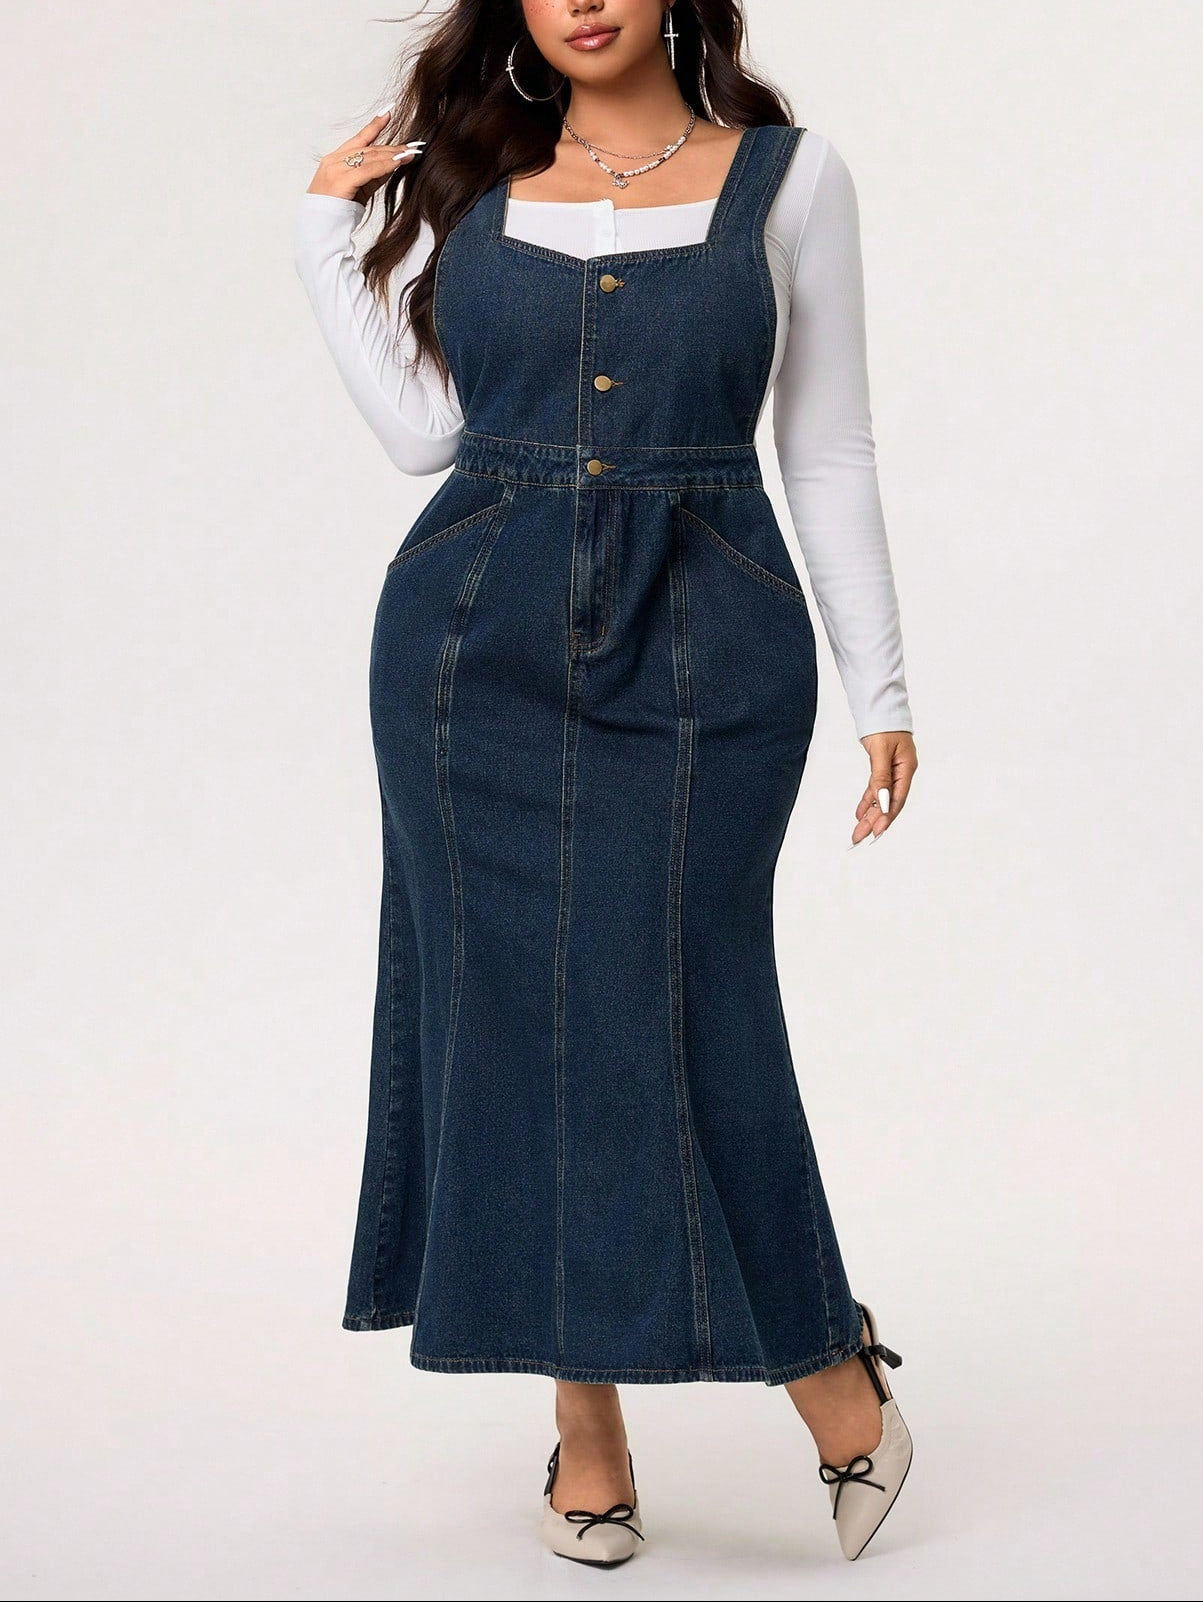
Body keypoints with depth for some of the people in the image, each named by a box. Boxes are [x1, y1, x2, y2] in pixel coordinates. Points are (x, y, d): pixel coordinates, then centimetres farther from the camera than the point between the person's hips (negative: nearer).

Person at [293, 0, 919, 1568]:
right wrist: (324, 226, 3)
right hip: (480, 637, 3)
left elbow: (828, 457, 5)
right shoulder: (464, 177, 10)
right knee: (509, 1003, 4)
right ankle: (588, 1426, 16)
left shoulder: (788, 177, 4)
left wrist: (883, 689, 2)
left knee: (677, 1002, -6)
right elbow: (423, 428, 1)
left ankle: (833, 1373, 15)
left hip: (705, 644, -2)